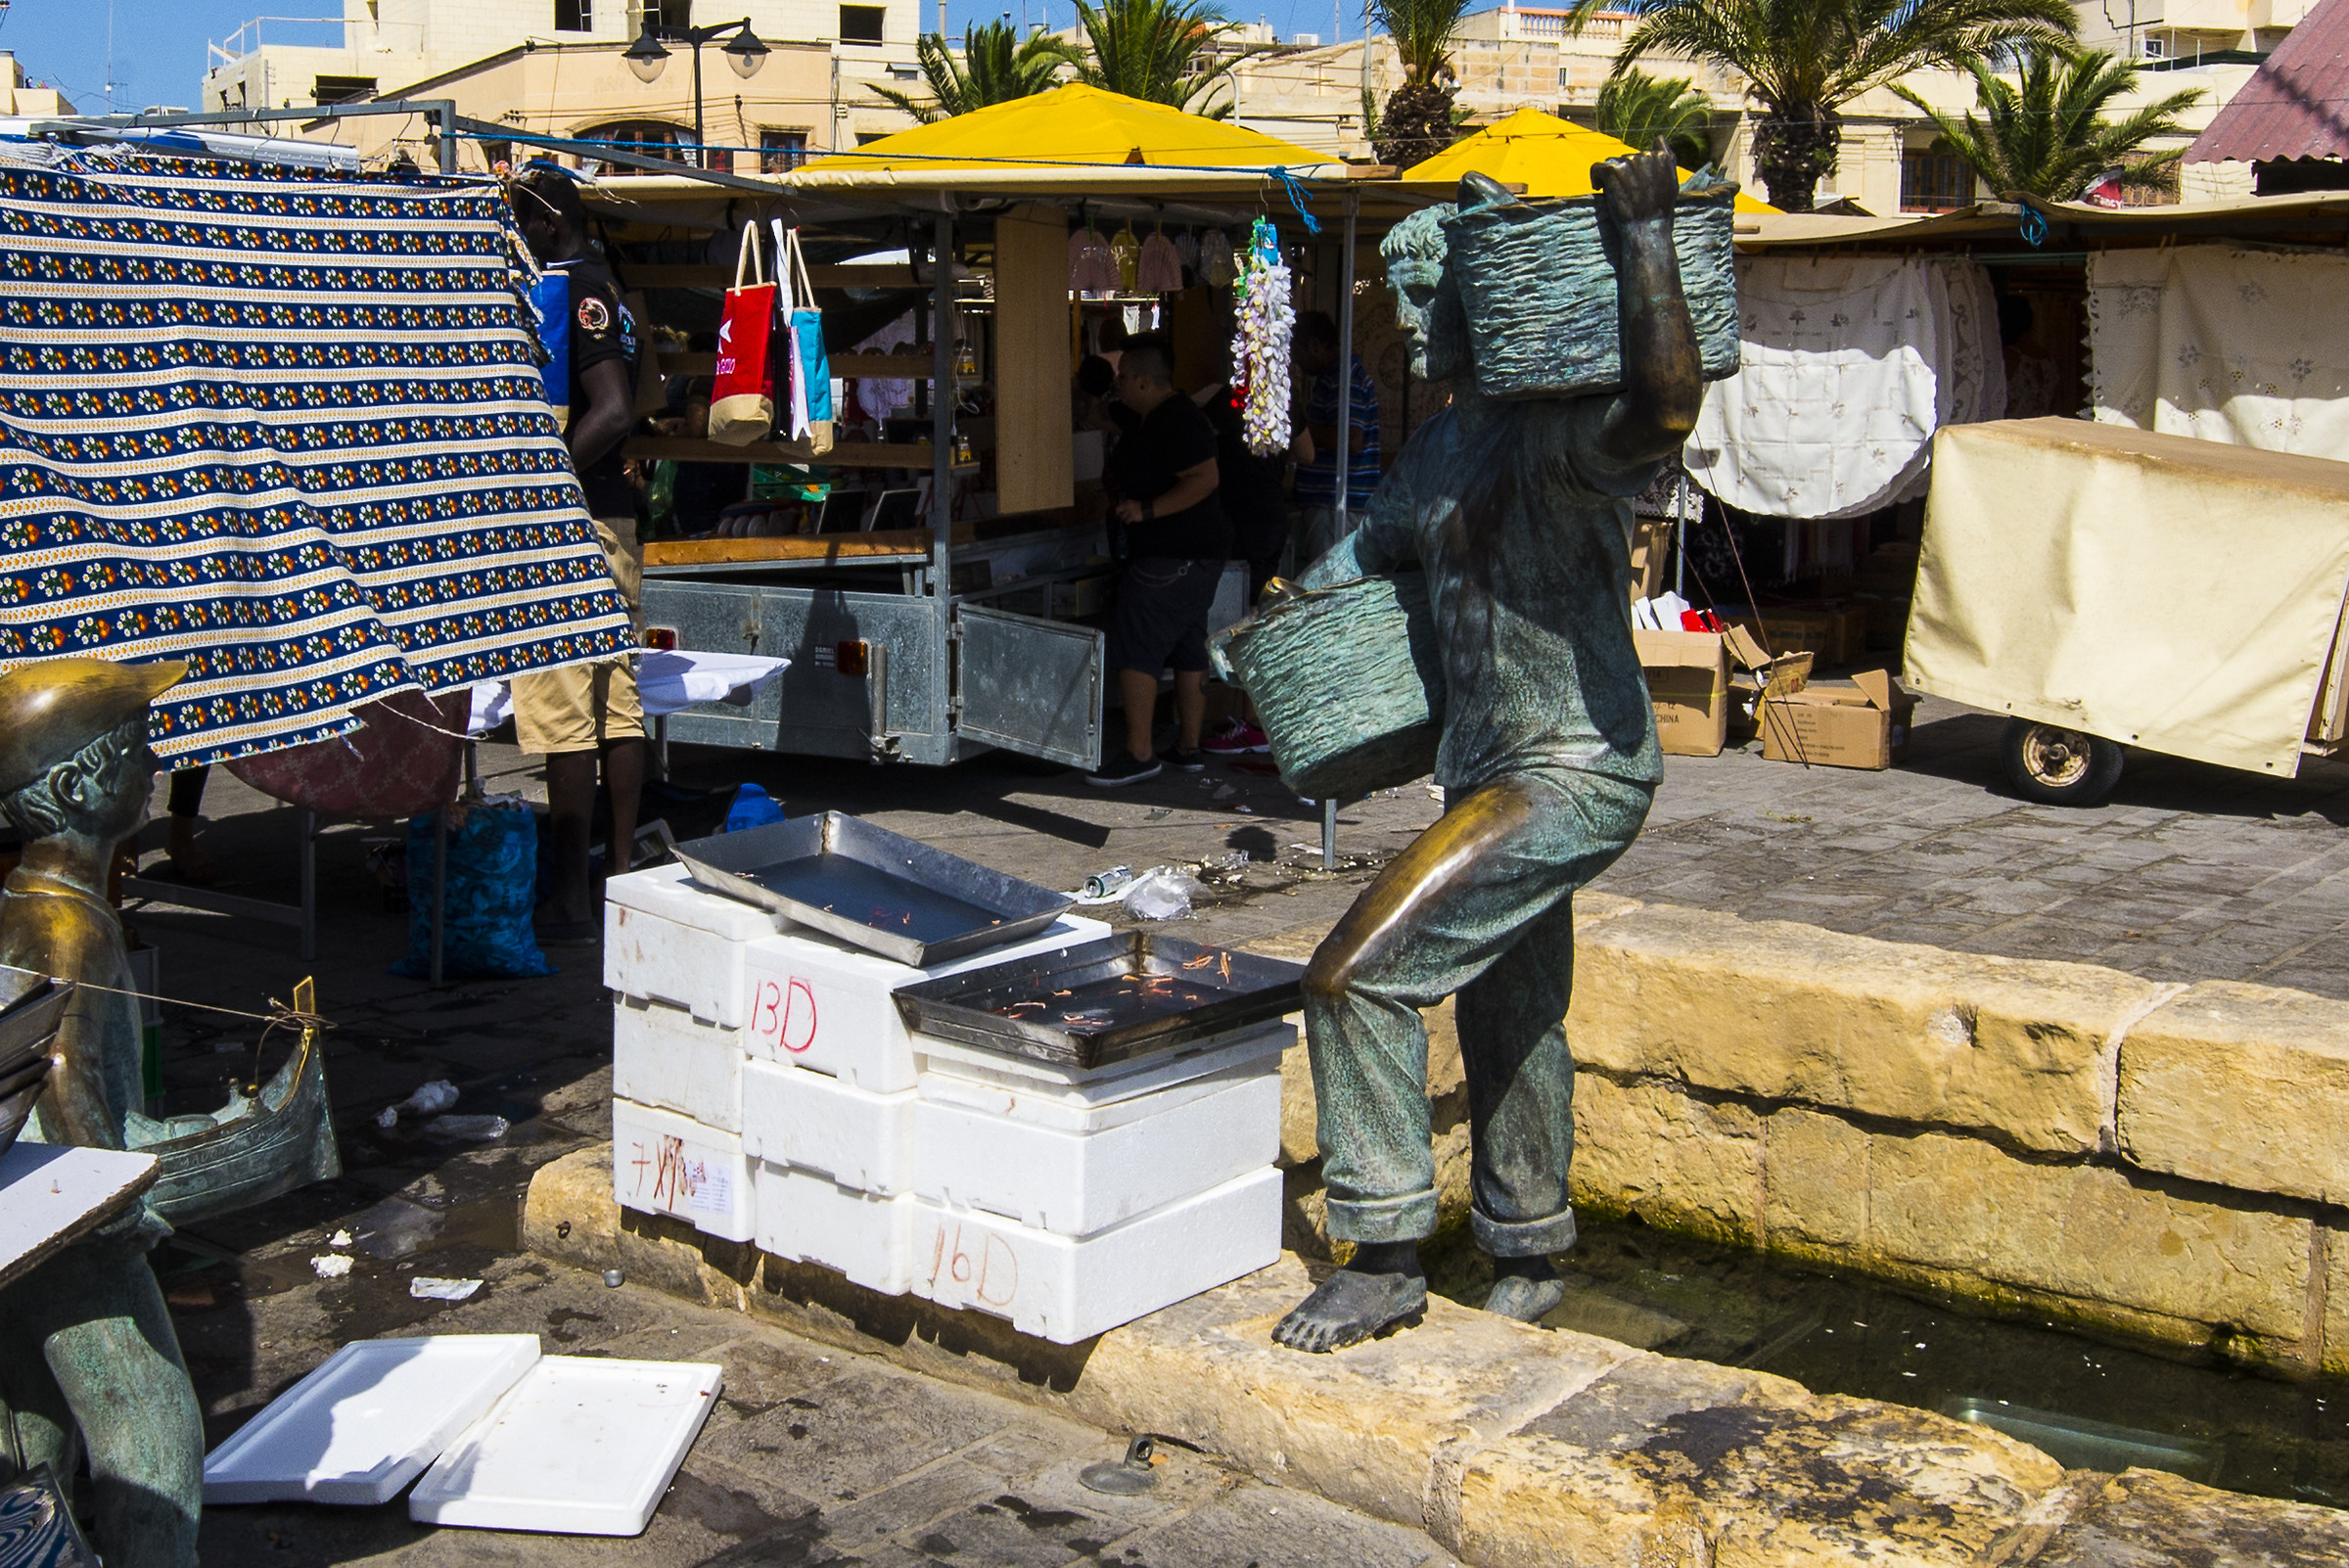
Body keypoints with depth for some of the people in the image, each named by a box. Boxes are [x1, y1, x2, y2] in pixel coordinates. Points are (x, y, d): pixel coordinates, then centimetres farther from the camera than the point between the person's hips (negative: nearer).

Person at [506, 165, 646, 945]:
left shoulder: (572, 289, -12)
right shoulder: (601, 284, 17)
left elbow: (614, 409, -22)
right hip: (612, 520, 10)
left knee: (561, 715, -7)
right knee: (617, 700, 11)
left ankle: (570, 901, -3)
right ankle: (624, 874, 18)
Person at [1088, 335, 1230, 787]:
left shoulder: (1175, 423, -17)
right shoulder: (1164, 417, 17)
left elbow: (1205, 478, -27)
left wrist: (1147, 510, -28)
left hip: (1170, 558, -11)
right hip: (1197, 553, 11)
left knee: (1134, 651, -9)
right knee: (1188, 651, 13)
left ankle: (1139, 754, -8)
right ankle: (1189, 747, 18)